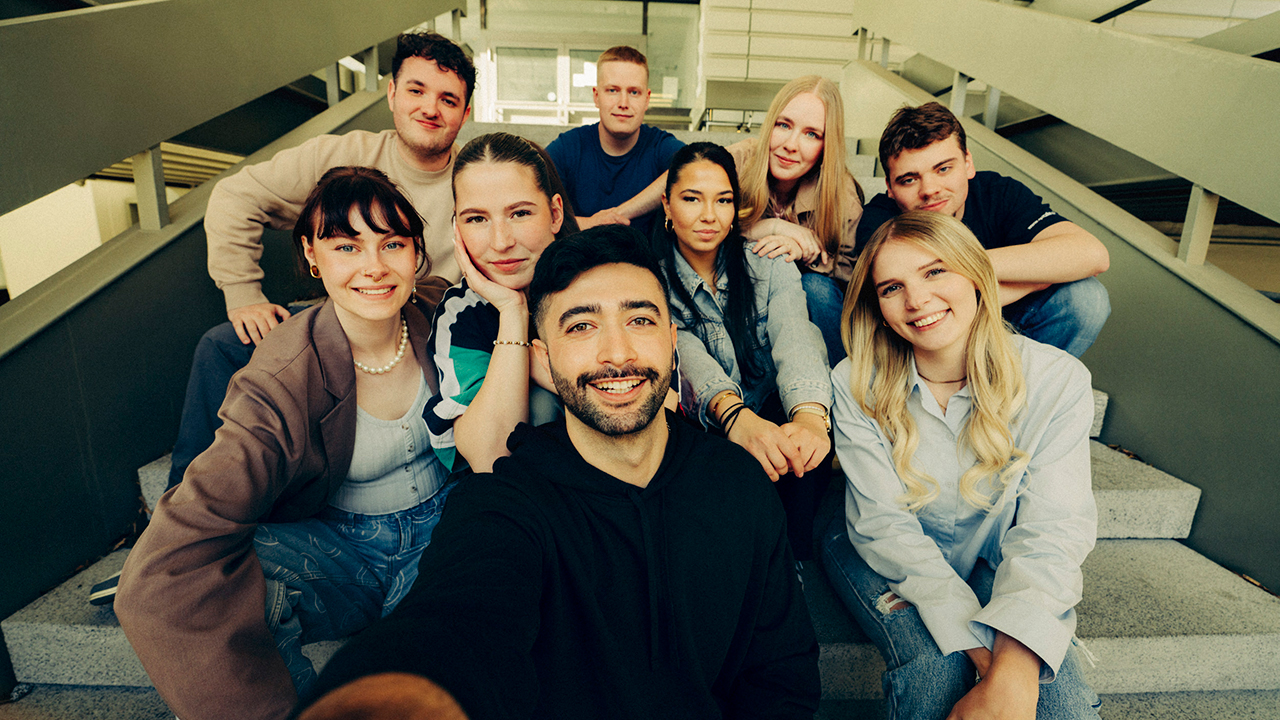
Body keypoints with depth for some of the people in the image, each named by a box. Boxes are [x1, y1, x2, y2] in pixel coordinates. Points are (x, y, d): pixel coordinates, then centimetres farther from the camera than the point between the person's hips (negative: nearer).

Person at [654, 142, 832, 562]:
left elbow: (794, 336, -20)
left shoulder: (769, 266, 1)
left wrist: (810, 416, -43)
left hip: (774, 418, 2)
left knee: (802, 452, -31)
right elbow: (683, 352, -23)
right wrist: (735, 416, -45)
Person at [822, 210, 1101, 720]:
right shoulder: (857, 385, -18)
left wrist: (1013, 676, -37)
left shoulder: (1057, 381, -16)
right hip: (888, 559, -1)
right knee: (936, 672, -27)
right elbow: (883, 522, -19)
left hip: (992, 560, 1)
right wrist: (982, 652, -28)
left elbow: (1052, 530, -22)